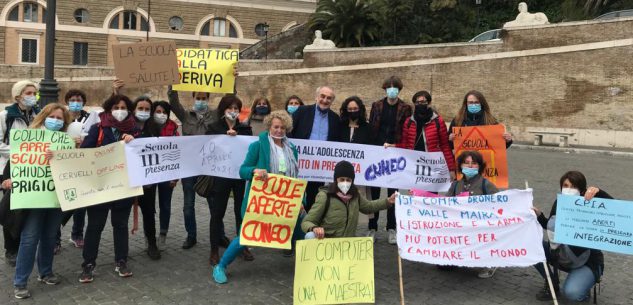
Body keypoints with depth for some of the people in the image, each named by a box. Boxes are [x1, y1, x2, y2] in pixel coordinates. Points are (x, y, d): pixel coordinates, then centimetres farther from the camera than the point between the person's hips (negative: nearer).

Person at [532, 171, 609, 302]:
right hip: (564, 257, 6)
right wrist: (539, 215, -4)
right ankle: (552, 282, 4)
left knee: (572, 293, -32)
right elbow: (550, 226, 14)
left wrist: (598, 192, -44)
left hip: (587, 262, -5)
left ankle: (584, 282, 7)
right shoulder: (559, 203, -4)